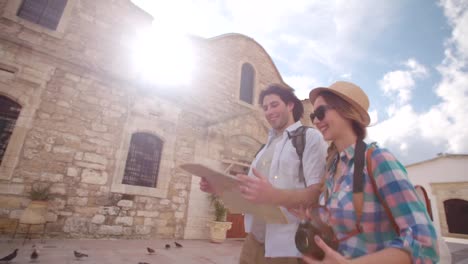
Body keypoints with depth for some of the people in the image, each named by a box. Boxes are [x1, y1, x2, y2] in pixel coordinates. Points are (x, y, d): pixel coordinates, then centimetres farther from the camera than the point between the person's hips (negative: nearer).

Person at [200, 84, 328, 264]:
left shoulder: (310, 137, -7)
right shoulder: (268, 146, 14)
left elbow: (319, 193, -19)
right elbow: (249, 188, 13)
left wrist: (275, 196, -35)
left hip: (288, 246, -6)